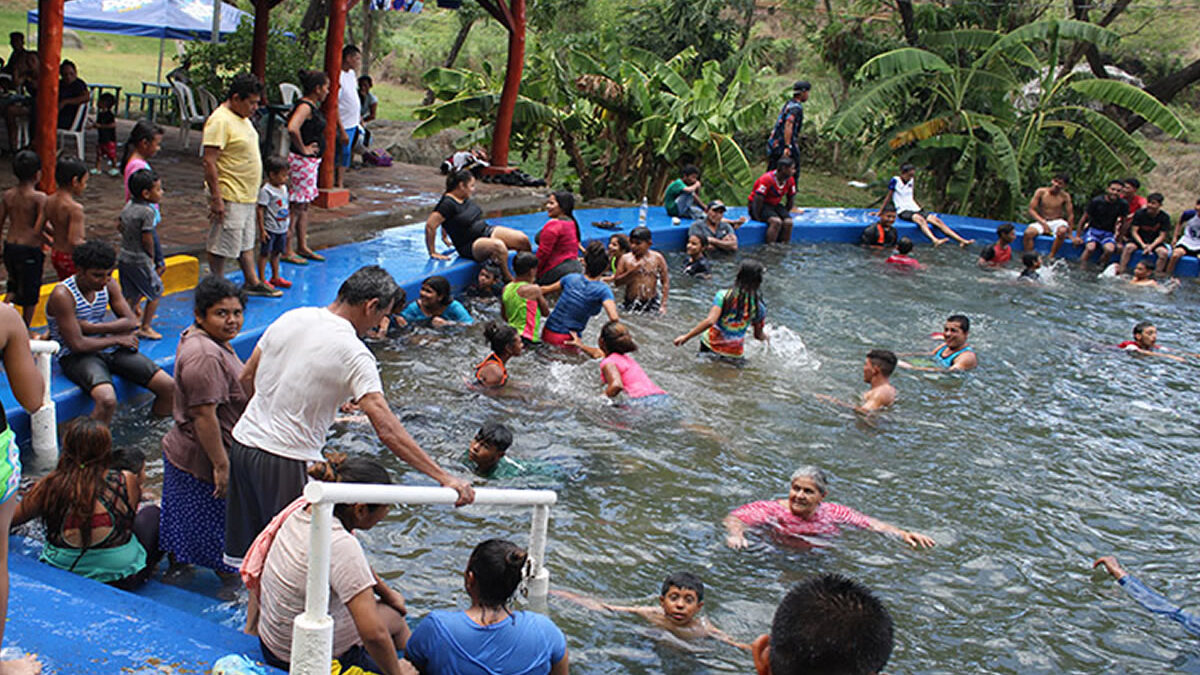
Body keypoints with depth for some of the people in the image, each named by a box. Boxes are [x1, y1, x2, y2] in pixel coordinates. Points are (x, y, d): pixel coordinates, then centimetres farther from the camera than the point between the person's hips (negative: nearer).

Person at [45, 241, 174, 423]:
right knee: (107, 400, -37)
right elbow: (77, 344, -20)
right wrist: (117, 339, -10)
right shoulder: (62, 295, -17)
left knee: (168, 386, -6)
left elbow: (132, 322, 0)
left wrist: (92, 327, -12)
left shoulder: (109, 284, 3)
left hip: (109, 349, 6)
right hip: (76, 356, -6)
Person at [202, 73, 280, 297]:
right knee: (221, 246, 0)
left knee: (246, 242, 19)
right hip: (229, 197, -10)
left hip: (247, 195, 10)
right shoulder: (219, 121, -18)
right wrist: (216, 199, -25)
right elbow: (209, 162, -22)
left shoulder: (242, 118, 13)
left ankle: (252, 282, 29)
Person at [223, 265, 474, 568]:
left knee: (243, 549, 19)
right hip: (286, 461, -7)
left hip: (243, 439, 7)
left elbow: (247, 378, 14)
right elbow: (387, 430, -24)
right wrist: (444, 477, -23)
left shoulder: (291, 318, 2)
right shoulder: (353, 353, -17)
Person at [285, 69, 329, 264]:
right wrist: (303, 149, -22)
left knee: (304, 205, 16)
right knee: (296, 206, -5)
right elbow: (292, 128, -35)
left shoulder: (312, 106, 13)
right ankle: (287, 250, 0)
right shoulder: (305, 107, -17)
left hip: (311, 161, 10)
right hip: (302, 161, -10)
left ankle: (302, 247, 25)